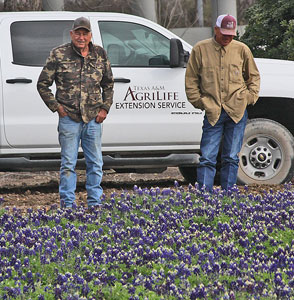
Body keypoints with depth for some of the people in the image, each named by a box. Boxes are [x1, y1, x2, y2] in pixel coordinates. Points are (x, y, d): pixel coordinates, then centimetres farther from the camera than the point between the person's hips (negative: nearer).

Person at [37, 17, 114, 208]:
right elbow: (43, 84, 3)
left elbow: (108, 84, 18)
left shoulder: (100, 55, 7)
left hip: (93, 119, 3)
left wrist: (105, 108, 7)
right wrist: (56, 107, -3)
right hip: (69, 118, -3)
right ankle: (67, 204, 3)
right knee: (68, 164, -1)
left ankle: (95, 203, 15)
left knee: (95, 163, 7)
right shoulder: (59, 55, -3)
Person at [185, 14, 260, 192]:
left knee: (232, 158, 4)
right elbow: (191, 80, 9)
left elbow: (253, 76, 20)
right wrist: (200, 102, 1)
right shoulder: (200, 50, 4)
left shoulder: (241, 50, 8)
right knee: (207, 158, -7)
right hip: (213, 112, -1)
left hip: (237, 111, 1)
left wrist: (250, 97, 8)